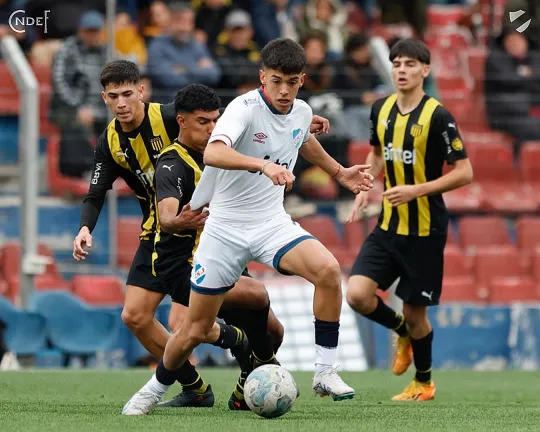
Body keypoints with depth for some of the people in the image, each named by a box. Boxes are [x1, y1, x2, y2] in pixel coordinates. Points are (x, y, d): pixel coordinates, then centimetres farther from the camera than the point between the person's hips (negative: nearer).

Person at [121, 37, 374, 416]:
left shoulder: (302, 112, 1)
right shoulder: (245, 108, -19)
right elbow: (213, 153, -39)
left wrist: (340, 172, 30)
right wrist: (263, 165, -52)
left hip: (272, 224, 4)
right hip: (226, 227, -4)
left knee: (328, 270, -27)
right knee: (195, 331, 3)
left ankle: (325, 371, -17)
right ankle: (154, 390, 31)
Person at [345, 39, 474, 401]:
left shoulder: (437, 116, -15)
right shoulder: (381, 110, 3)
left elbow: (465, 173, -15)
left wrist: (416, 190, -23)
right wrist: (365, 186, 5)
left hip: (425, 231, -5)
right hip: (388, 226, 5)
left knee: (415, 312, 4)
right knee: (357, 294, -12)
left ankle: (424, 383, 30)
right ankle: (403, 332, 19)